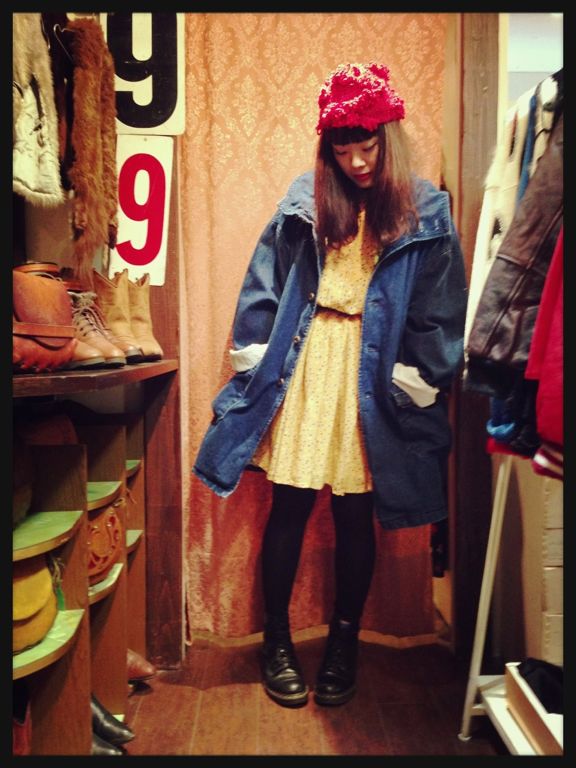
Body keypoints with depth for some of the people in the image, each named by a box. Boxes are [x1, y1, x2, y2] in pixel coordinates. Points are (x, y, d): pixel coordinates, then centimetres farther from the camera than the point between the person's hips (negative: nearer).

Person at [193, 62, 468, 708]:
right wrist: (256, 359, 0)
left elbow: (438, 314, 1)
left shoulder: (425, 212, 2)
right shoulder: (305, 200, 6)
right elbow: (263, 285, 5)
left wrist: (415, 383, -5)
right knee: (288, 509, 6)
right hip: (300, 367, 1)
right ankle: (277, 640, 25)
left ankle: (344, 642, 30)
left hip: (372, 376, 0)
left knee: (355, 517, 8)